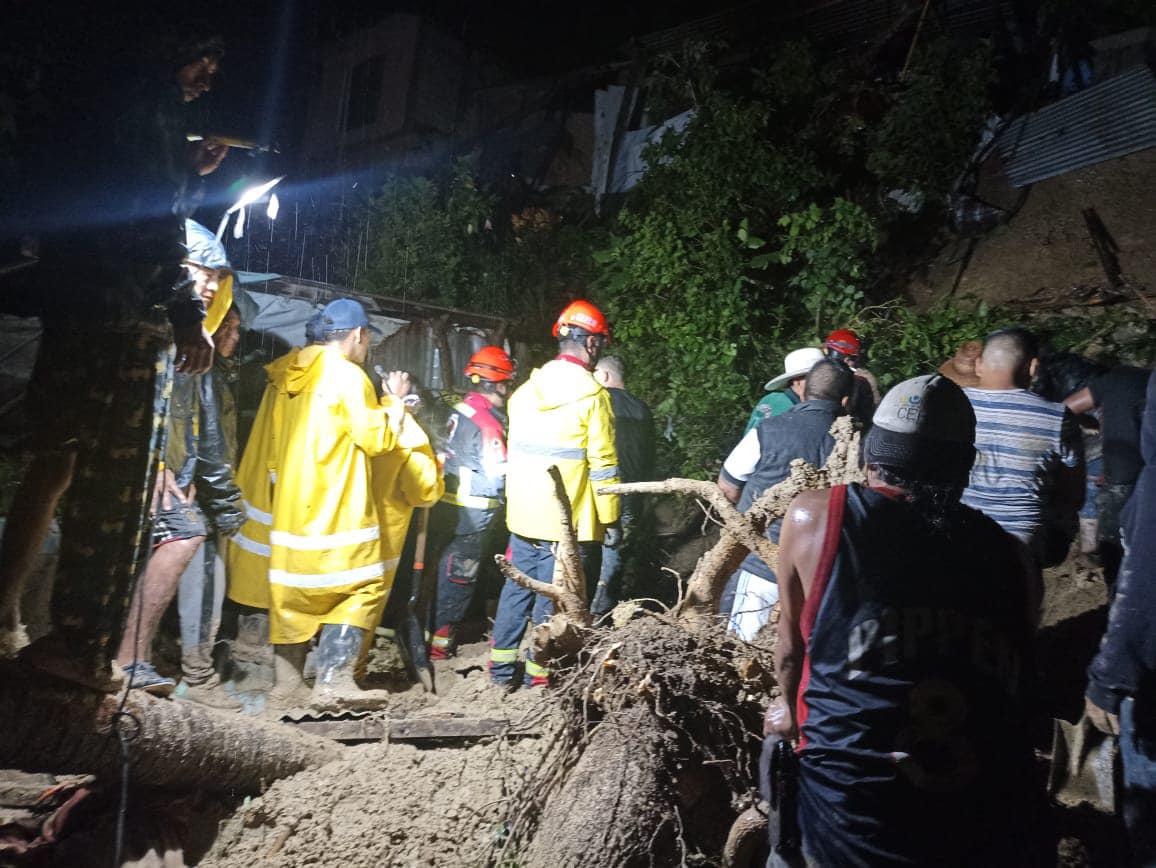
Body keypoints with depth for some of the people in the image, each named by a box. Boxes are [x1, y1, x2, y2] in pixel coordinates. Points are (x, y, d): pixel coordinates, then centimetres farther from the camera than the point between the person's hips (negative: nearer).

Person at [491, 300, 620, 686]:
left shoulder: (526, 389, 7)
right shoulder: (591, 393, -12)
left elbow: (515, 452, 13)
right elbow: (602, 464, -13)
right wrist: (610, 517, -3)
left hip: (523, 514, 7)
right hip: (568, 520, -6)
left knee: (517, 586, 16)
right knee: (553, 598, 3)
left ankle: (501, 667, 25)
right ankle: (540, 673, 11)